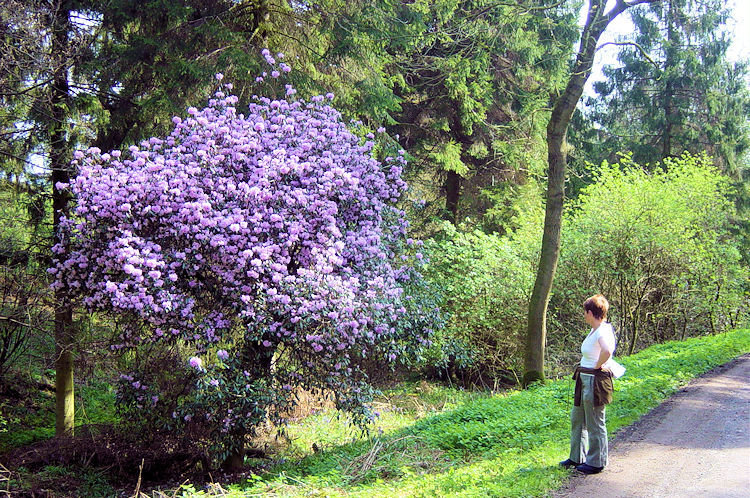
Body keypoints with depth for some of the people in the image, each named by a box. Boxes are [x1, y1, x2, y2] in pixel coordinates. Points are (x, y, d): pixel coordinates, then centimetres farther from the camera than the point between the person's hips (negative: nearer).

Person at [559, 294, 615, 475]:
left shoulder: (602, 332, -20)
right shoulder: (594, 330, 10)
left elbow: (607, 351, -40)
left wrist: (598, 365, -24)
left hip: (595, 381, -11)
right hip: (585, 380, 11)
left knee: (595, 424, 2)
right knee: (577, 419, 19)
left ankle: (596, 463, 15)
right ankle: (577, 457, 32)